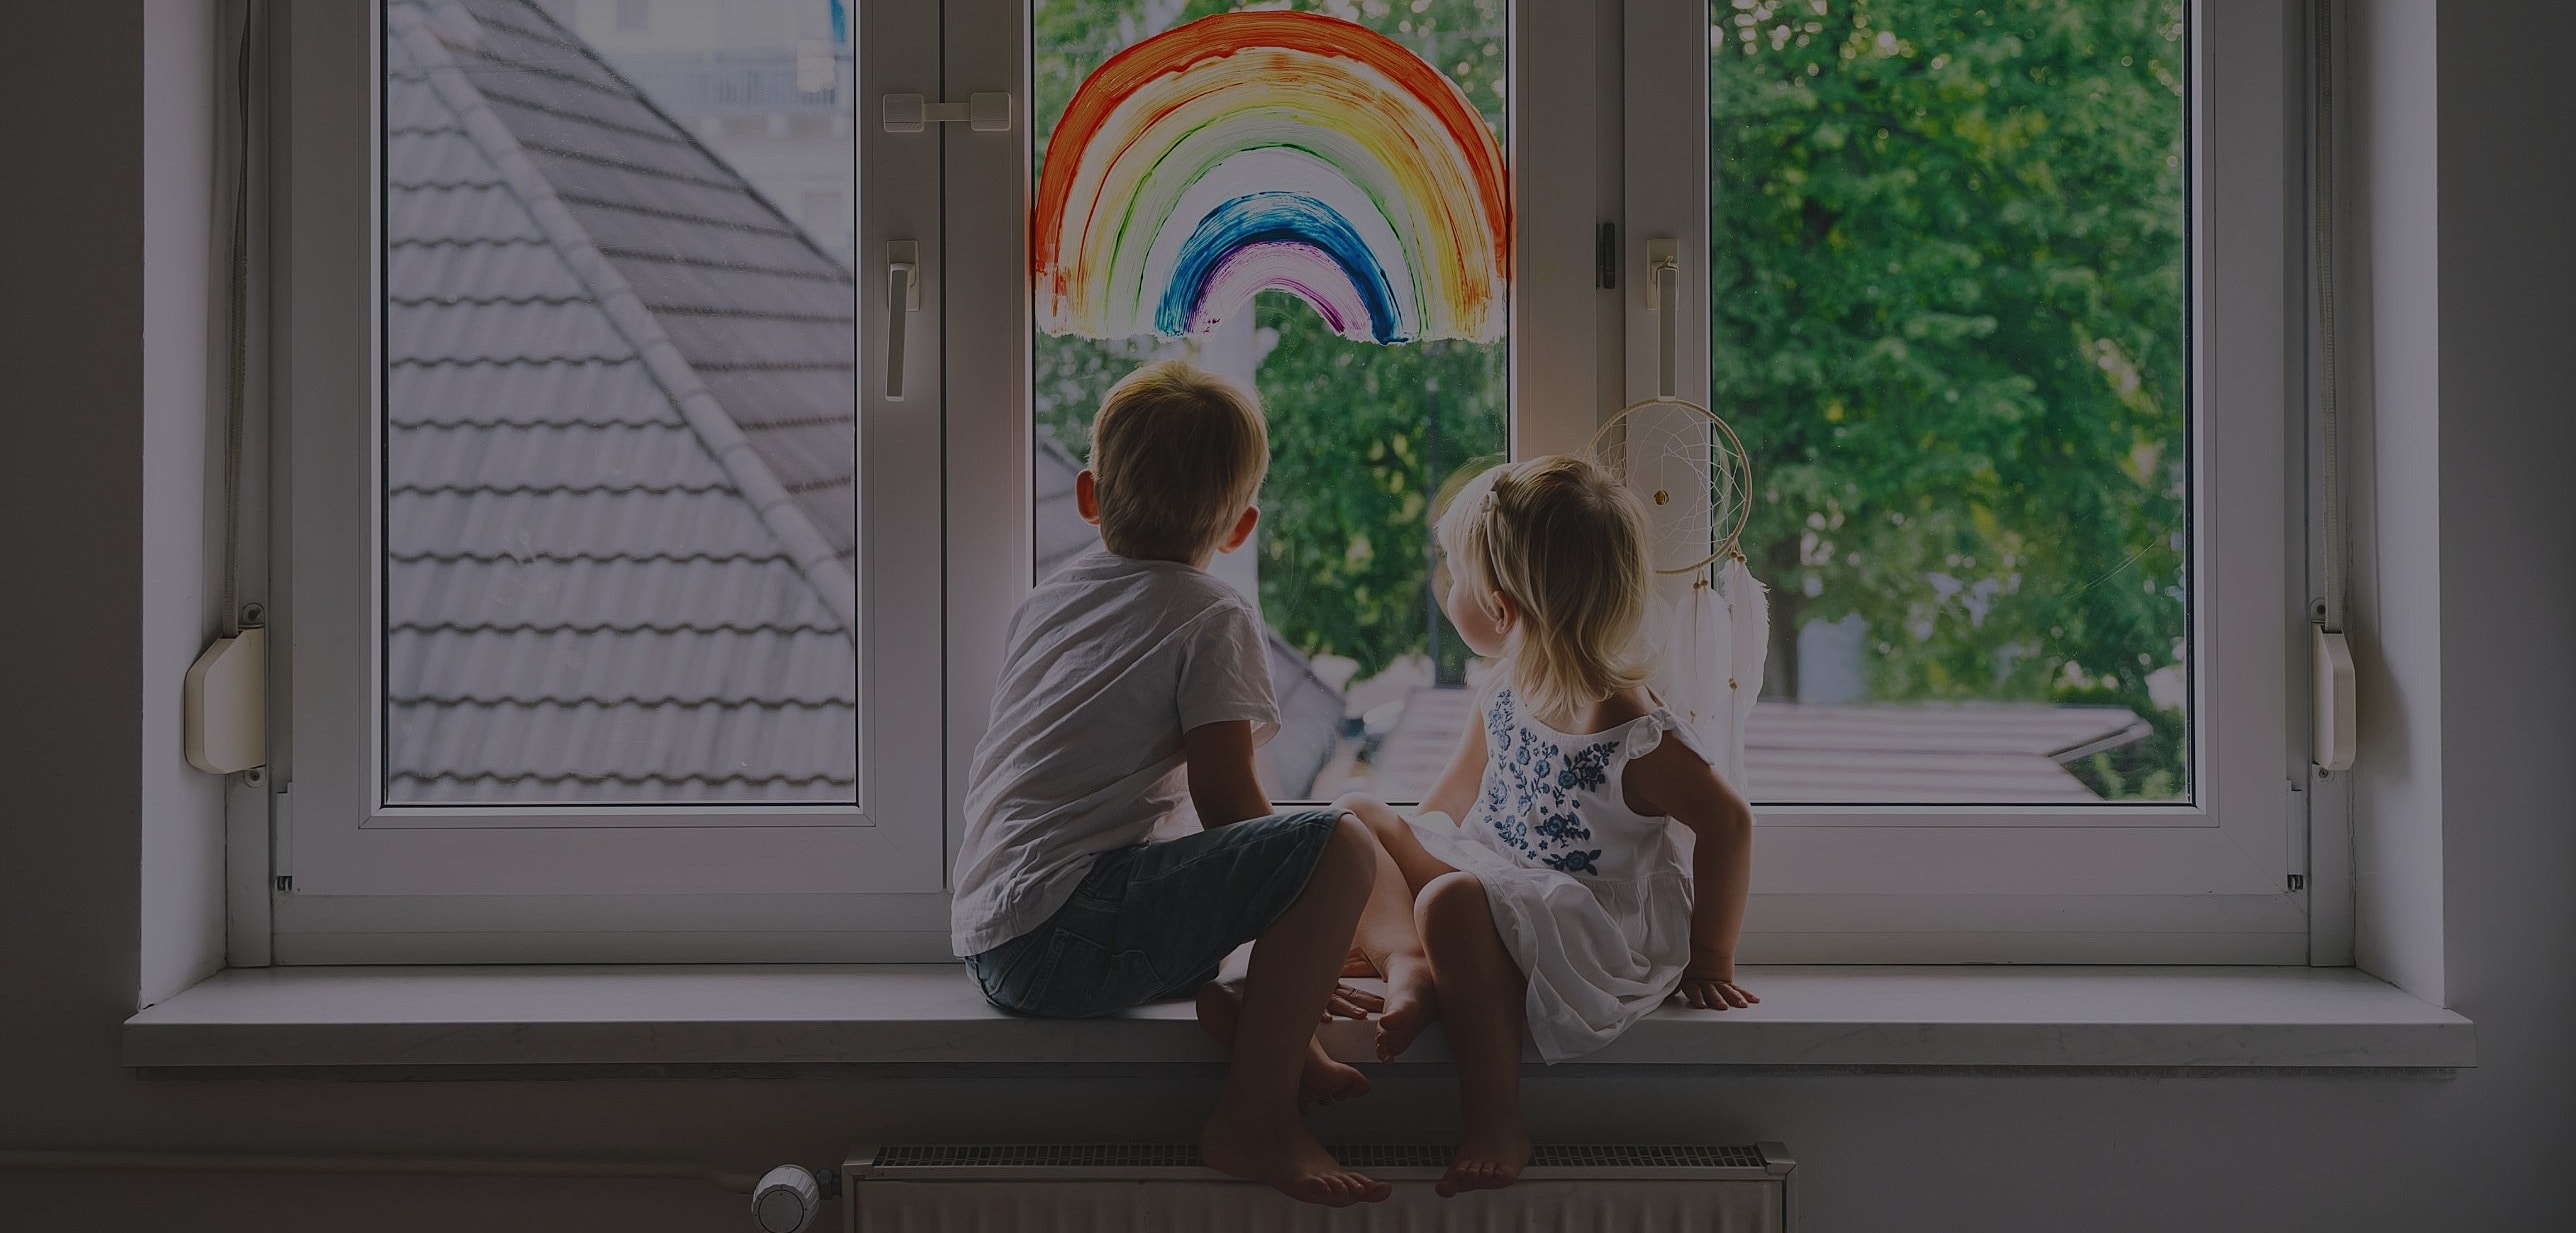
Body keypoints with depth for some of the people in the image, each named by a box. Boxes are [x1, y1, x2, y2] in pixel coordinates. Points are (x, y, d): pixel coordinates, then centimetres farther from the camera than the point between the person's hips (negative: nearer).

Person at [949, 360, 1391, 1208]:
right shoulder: (1214, 620, -1)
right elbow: (1224, 800, -6)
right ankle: (1254, 1120, -13)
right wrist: (1294, 921, 11)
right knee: (1340, 846, -14)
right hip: (1069, 933, -9)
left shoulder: (1047, 599, 22)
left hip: (989, 945, 9)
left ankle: (1268, 1041, 8)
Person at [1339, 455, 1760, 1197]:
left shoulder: (1627, 733, -25)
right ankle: (1407, 965, -18)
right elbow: (1463, 787, 18)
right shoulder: (1507, 690, 0)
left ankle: (1496, 1126, -26)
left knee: (1452, 902, -37)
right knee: (1357, 817, 5)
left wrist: (1708, 961, -11)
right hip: (1500, 879, 9)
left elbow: (1728, 823, -19)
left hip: (1601, 934, -9)